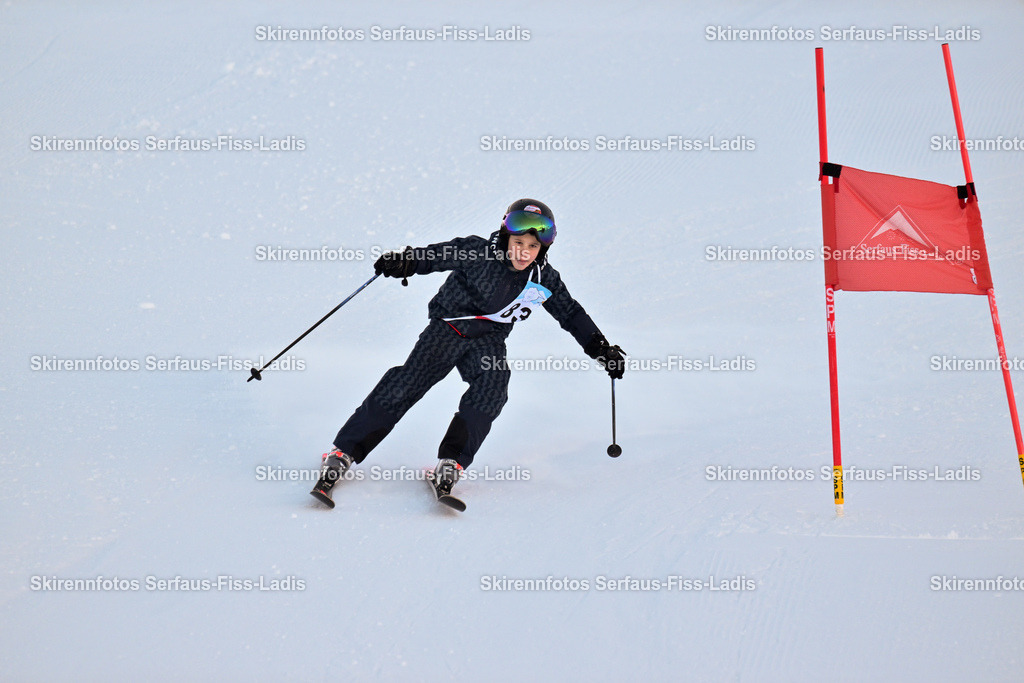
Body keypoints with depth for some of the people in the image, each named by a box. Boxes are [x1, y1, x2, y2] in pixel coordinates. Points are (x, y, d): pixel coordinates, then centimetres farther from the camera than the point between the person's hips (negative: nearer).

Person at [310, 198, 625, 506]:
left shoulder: (544, 279, -1)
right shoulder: (478, 252, -12)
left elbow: (571, 313, 11)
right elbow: (436, 255, -12)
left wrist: (602, 349, 10)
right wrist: (405, 262, -32)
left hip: (489, 339, 3)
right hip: (448, 327, -3)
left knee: (493, 388, -27)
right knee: (406, 385, -16)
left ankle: (450, 464, -25)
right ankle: (343, 454, -12)